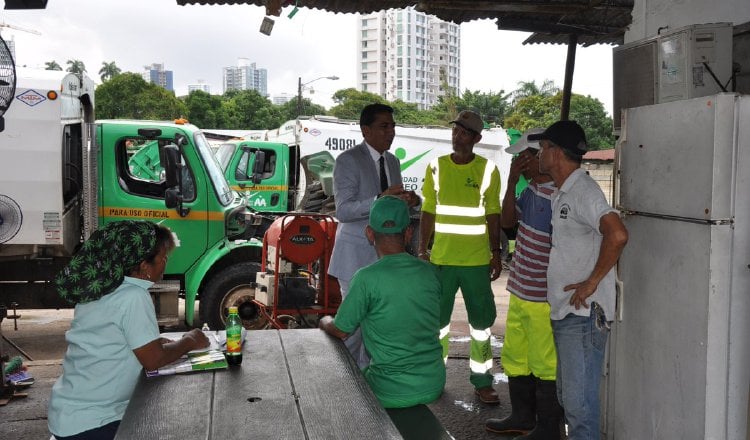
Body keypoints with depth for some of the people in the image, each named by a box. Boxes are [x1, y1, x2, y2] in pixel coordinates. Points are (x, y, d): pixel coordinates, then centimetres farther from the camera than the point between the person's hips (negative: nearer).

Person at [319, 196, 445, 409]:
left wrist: (325, 322, 15)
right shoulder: (431, 273, -3)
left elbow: (340, 331, -8)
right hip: (434, 385, 5)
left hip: (393, 394, -5)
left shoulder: (367, 278, -19)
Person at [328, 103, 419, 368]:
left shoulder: (392, 161, 10)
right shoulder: (348, 160, -14)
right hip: (357, 255, -7)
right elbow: (343, 211, -20)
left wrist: (409, 200, -6)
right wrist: (380, 199, -32)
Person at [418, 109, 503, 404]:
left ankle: (482, 381, 18)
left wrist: (496, 253, 0)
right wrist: (422, 250, 4)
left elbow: (493, 215, 3)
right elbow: (428, 212, 7)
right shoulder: (436, 167, 3)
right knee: (437, 319, 10)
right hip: (441, 258, 1)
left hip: (477, 260, -1)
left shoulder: (487, 170, -1)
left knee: (481, 321, 6)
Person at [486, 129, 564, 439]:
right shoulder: (531, 187, 8)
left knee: (545, 365, 5)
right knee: (515, 358, 21)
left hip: (543, 297, -10)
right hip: (520, 292, 10)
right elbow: (507, 222, 11)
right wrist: (511, 182, -1)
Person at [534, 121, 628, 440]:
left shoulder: (583, 191, -15)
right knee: (568, 398, 19)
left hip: (582, 314, -10)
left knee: (579, 401, -5)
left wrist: (593, 281, -22)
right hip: (564, 312, 10)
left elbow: (617, 234, -29)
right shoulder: (560, 194, 15)